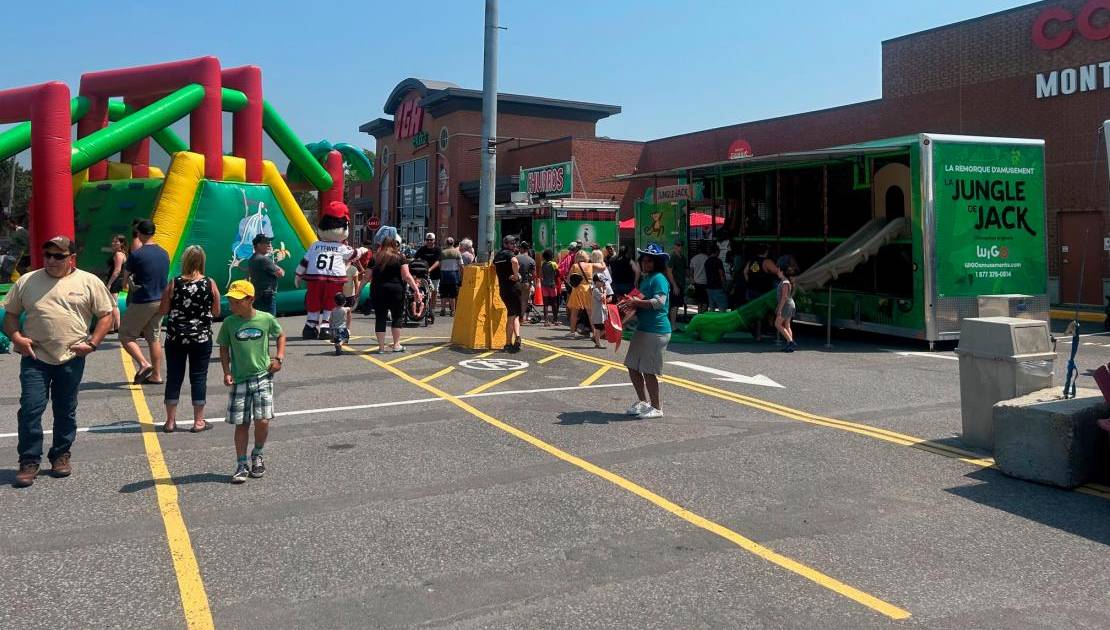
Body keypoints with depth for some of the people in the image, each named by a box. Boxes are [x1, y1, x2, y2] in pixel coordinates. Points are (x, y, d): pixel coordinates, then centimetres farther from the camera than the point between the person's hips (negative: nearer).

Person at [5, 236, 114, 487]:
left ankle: (61, 456, 25)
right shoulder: (26, 281, 7)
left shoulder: (89, 282, 2)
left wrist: (92, 343, -7)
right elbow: (10, 314, 12)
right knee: (30, 409, -4)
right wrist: (16, 337, -6)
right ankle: (29, 462, 6)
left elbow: (106, 315, 3)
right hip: (35, 357, 1)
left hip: (71, 359, 0)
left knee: (66, 411, 11)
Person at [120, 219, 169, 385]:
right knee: (154, 337, 13)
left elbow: (127, 278, -4)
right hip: (160, 301, 6)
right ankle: (156, 375, 14)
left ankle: (144, 364, -11)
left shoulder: (136, 255, -14)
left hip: (142, 302, -6)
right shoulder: (164, 253, 5)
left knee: (125, 335, 5)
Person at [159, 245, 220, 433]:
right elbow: (216, 312, 1)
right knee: (199, 378, 7)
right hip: (202, 338, 0)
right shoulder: (210, 284, -6)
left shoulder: (174, 283, -6)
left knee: (174, 377, 10)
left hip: (176, 338, 1)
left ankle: (170, 421, 16)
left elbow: (162, 310, -2)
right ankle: (198, 421, 13)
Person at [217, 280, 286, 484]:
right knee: (241, 424, 3)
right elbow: (224, 349, 9)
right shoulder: (229, 323, -1)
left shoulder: (266, 319, -3)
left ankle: (257, 455, 21)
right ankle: (241, 465, 15)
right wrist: (227, 372, -3)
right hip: (239, 380, 1)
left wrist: (279, 357, 2)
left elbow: (281, 335, 15)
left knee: (262, 421, -7)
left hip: (263, 377, -1)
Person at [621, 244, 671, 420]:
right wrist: (631, 303, 8)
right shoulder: (645, 279, 17)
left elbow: (659, 302, -25)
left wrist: (636, 302, -23)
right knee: (632, 366, 13)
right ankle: (643, 402, 27)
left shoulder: (659, 279, -12)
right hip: (642, 328, 10)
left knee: (648, 371, -4)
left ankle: (657, 408, 10)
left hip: (656, 330, -10)